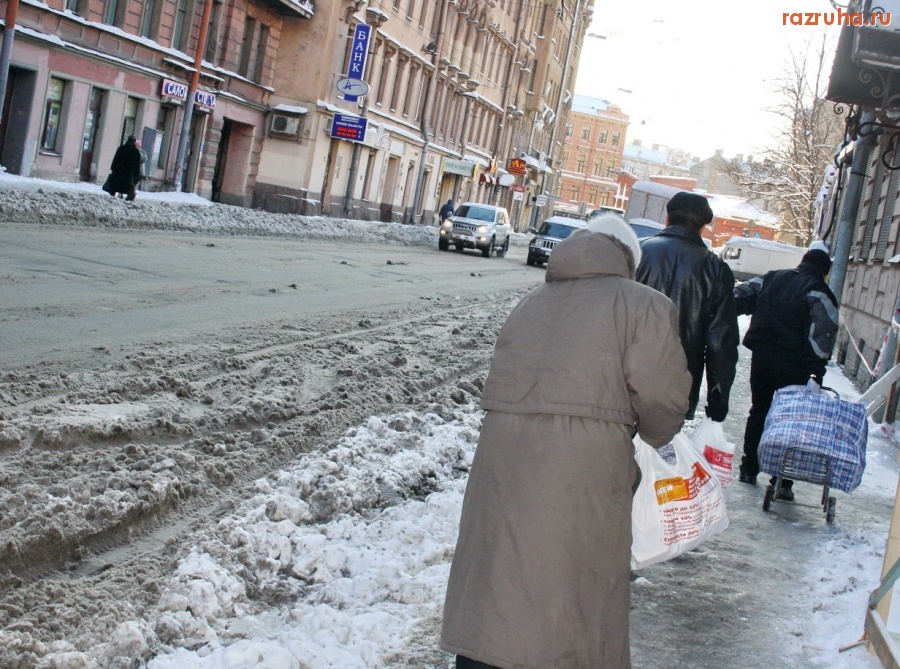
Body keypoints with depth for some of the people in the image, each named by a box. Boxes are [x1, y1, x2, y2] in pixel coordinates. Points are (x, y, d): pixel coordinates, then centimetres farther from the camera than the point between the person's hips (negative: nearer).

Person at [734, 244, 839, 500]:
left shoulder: (771, 278, 10)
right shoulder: (819, 292, -5)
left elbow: (739, 298, 10)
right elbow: (822, 334, -13)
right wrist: (817, 370, -14)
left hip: (761, 355, 4)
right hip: (793, 364, -4)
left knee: (758, 411, 17)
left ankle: (749, 469, 21)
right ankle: (782, 481, -2)